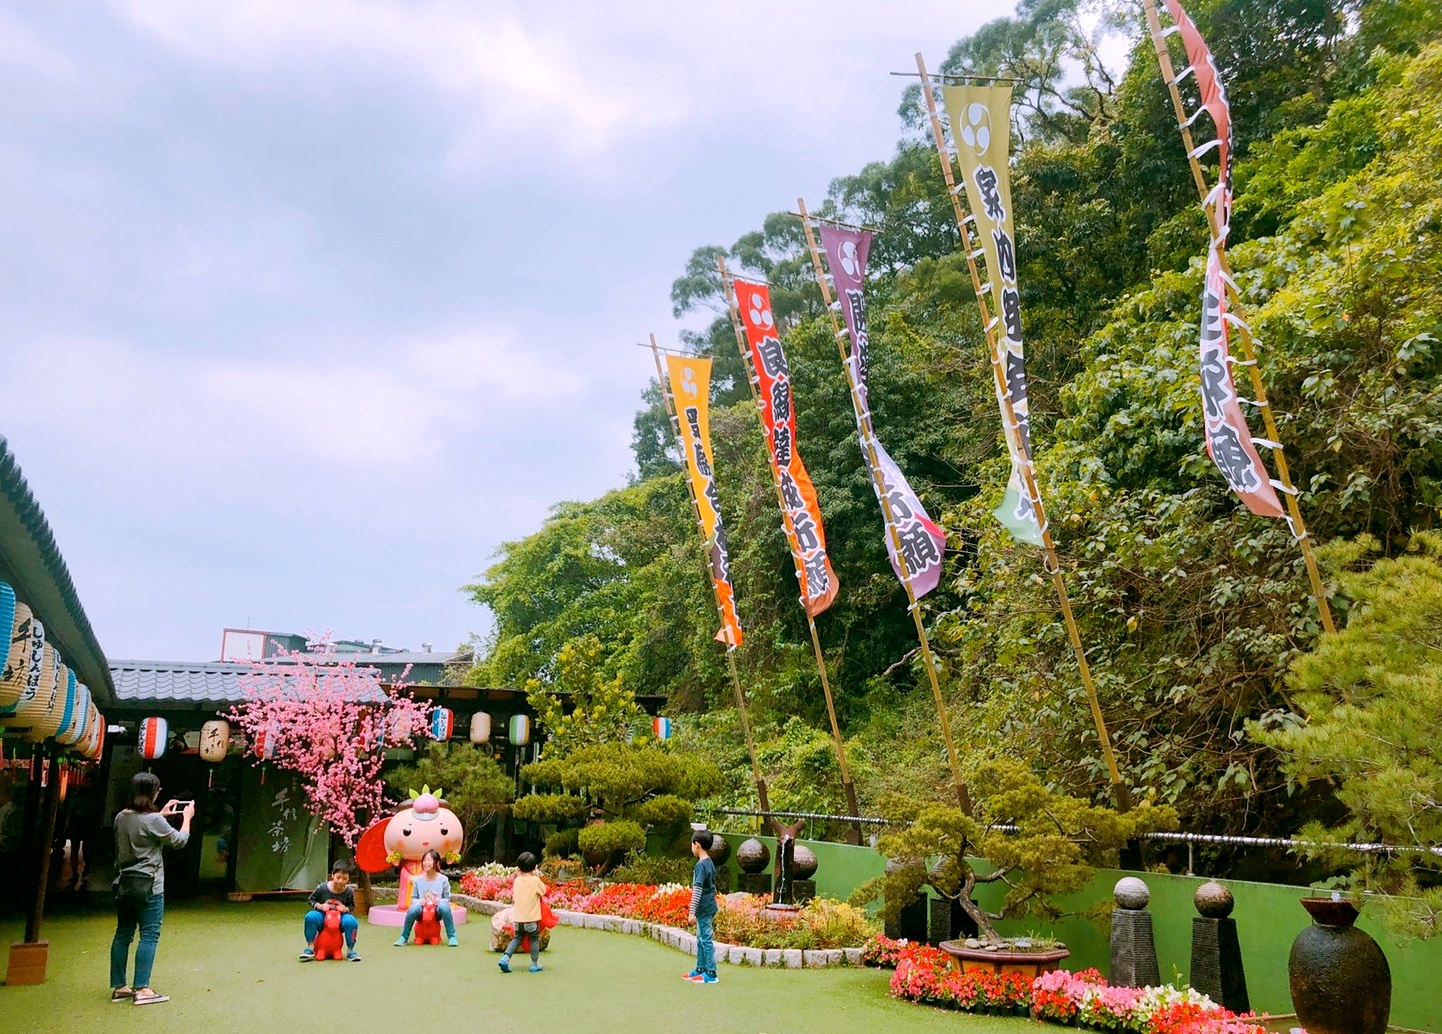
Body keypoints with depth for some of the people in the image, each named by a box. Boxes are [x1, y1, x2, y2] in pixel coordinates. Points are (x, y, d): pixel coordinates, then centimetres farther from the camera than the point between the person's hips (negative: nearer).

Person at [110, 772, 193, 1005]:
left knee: (123, 934, 13)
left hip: (124, 883, 8)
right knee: (149, 936, -2)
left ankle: (119, 987, 19)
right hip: (148, 885, -8)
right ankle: (141, 989, -2)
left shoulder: (121, 818, 4)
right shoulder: (153, 820, -17)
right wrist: (187, 817, 9)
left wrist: (161, 815, 24)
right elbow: (179, 840, -5)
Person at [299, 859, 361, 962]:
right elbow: (311, 900, 4)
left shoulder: (349, 892, -8)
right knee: (310, 916, -32)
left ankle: (350, 950, -12)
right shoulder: (322, 888, -11)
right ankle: (310, 948, -14)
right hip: (323, 919, 0)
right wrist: (320, 906, -15)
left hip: (340, 921, 0)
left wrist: (346, 909, -18)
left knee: (351, 921, -33)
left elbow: (352, 907, 5)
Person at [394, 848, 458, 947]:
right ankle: (404, 937, -13)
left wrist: (439, 901, -19)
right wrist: (419, 901, -15)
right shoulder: (418, 880, 0)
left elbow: (447, 898, 3)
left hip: (437, 913, -1)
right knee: (413, 909, -34)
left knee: (445, 907, -36)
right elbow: (413, 898, 8)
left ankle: (451, 937, -20)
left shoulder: (443, 879, -3)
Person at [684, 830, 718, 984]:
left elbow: (697, 890, -21)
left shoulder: (701, 865, -18)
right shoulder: (710, 863, 11)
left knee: (706, 939, -3)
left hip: (704, 908, -9)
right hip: (709, 906, 9)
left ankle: (711, 973, 1)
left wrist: (692, 911, -20)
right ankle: (700, 969, 26)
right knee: (701, 939, 17)